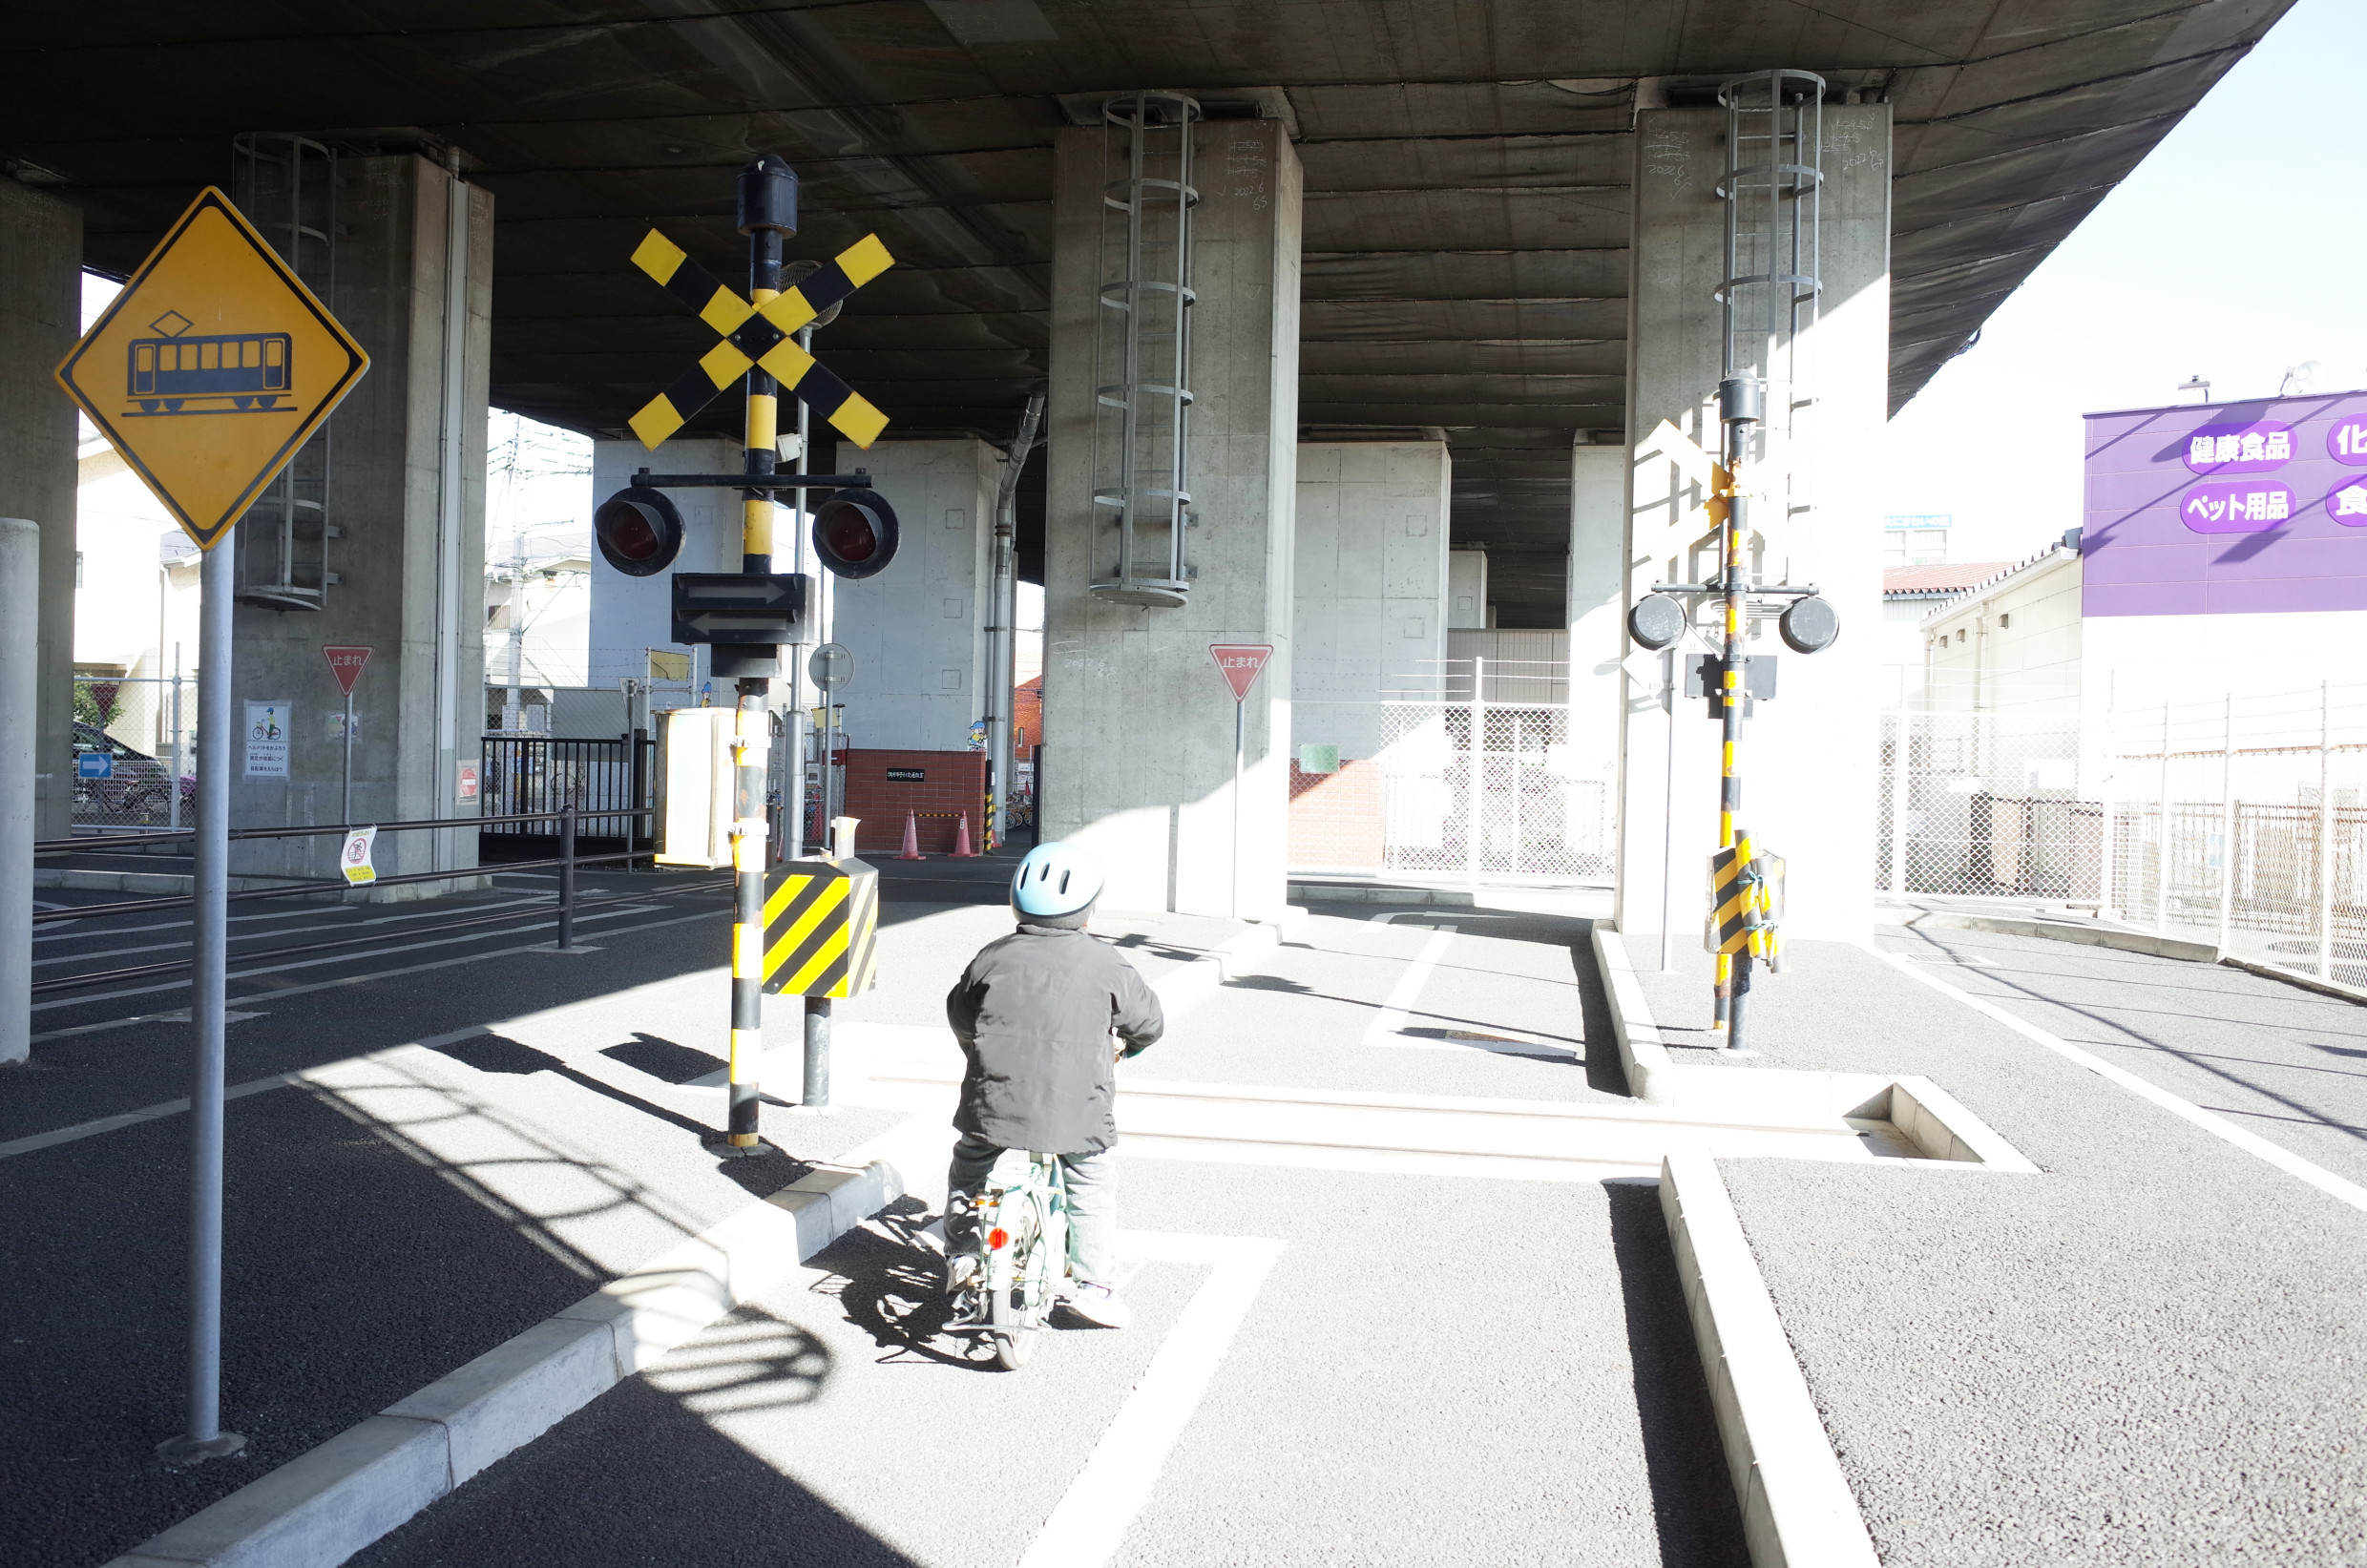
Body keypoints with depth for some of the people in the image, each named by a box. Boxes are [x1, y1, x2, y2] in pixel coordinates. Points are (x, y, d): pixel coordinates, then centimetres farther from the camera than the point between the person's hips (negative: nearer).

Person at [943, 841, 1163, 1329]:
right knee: (1093, 1187, 18)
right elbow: (1148, 1019, 6)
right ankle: (1094, 1285, 15)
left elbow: (959, 1013, 15)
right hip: (1076, 1113, -1)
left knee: (968, 1168, 28)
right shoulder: (1103, 963, -6)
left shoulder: (993, 958, -1)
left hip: (994, 1103, 2)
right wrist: (1130, 1045, 29)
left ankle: (960, 1256, 30)